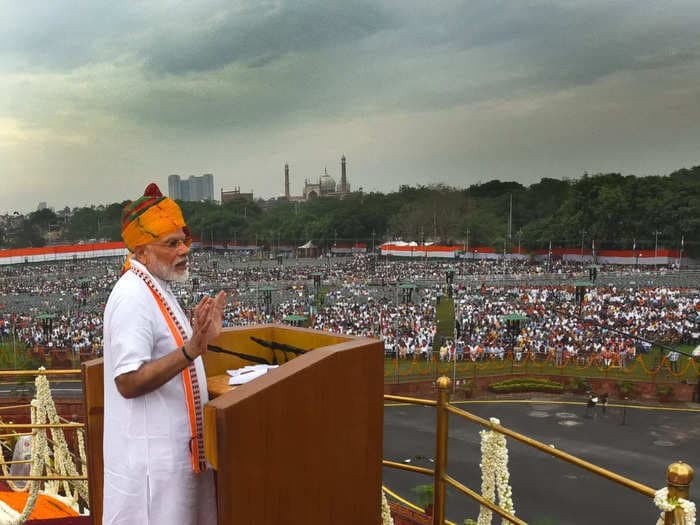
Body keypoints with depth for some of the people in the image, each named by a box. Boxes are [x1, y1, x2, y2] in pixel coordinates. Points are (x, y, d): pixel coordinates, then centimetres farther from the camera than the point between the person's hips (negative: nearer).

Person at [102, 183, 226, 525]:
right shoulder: (133, 297, -21)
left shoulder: (157, 289, 11)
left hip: (174, 447, 10)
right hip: (150, 457, -10)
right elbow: (128, 381, -27)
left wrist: (202, 336, 13)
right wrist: (191, 351, -35)